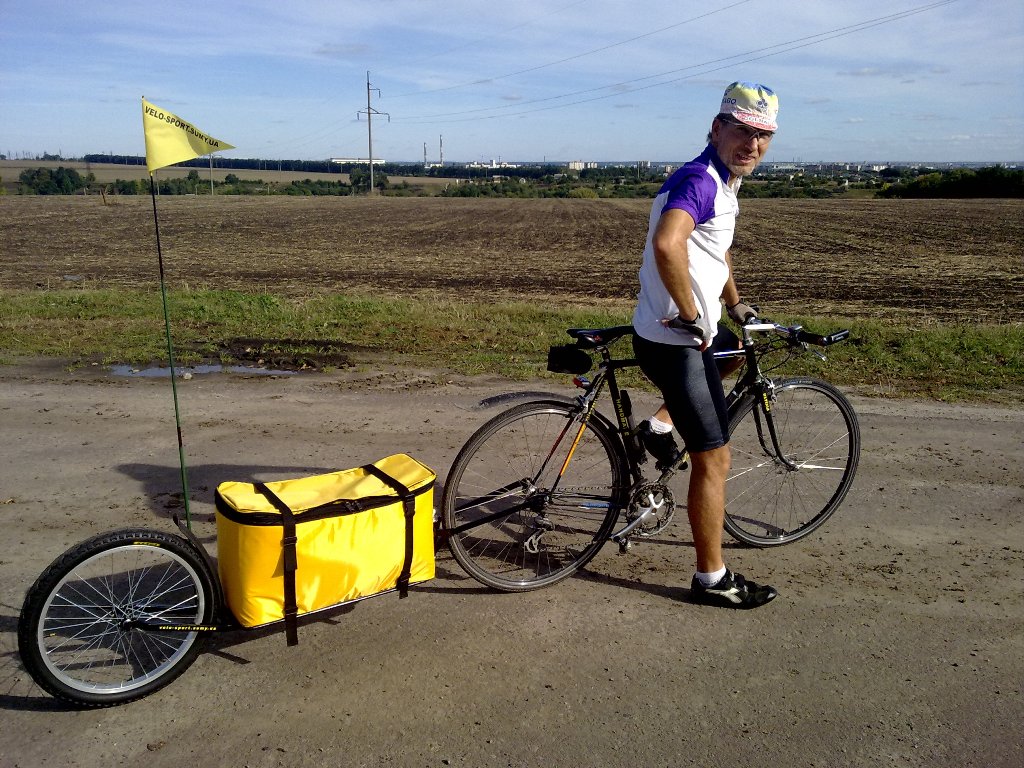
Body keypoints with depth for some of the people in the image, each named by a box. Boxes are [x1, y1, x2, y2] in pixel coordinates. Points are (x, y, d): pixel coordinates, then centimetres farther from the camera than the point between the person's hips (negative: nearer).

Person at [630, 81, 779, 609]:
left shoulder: (722, 181, 13)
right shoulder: (700, 179, -20)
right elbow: (667, 244, -39)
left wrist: (735, 305, 33)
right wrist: (691, 315, -28)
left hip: (685, 334, 10)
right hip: (674, 342, -10)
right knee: (714, 459, -2)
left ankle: (659, 428, 32)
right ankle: (712, 579, 11)